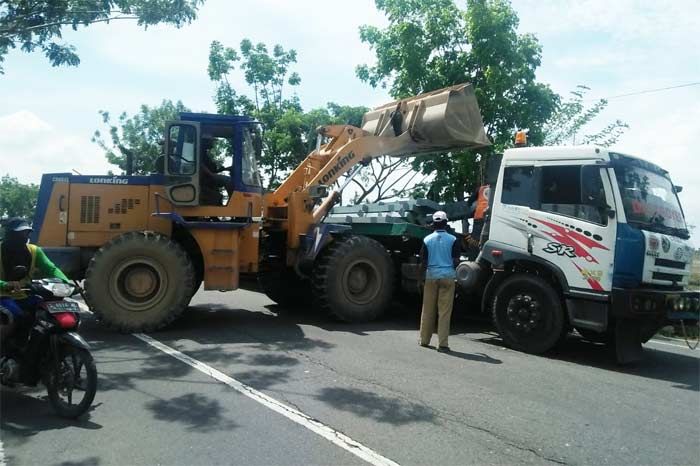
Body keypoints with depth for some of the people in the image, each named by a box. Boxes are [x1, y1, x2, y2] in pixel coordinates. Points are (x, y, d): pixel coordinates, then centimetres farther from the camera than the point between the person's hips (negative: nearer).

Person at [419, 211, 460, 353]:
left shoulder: (427, 239, 1)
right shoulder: (453, 240, -3)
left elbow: (423, 262, 2)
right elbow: (456, 261, -3)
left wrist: (422, 277, 13)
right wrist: (455, 273, 17)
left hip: (431, 276, 2)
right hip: (448, 277, -2)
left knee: (428, 310, 12)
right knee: (445, 311, 0)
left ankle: (424, 340, 22)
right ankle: (442, 344, -1)